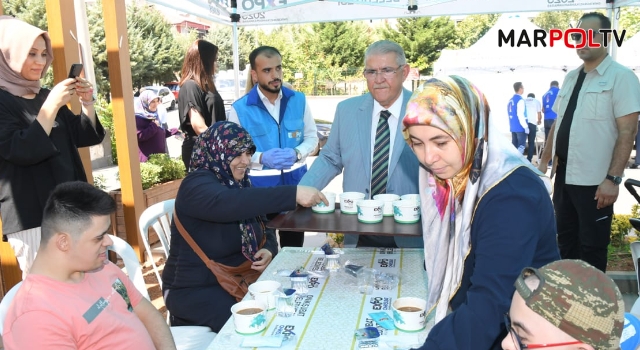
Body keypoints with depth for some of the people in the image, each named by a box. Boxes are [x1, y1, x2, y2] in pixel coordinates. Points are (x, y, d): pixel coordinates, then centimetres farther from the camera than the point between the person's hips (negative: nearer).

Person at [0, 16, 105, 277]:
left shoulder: (45, 96, 10)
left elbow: (84, 137, 12)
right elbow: (22, 152, -21)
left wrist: (87, 103, -6)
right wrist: (52, 105, -25)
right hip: (31, 215, -6)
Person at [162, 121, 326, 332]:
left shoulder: (240, 184, 5)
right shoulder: (197, 185, -18)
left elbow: (264, 228, 11)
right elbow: (227, 204, -40)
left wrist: (268, 249, -13)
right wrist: (293, 194, -46)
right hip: (195, 289, -7)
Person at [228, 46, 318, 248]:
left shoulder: (299, 101, 0)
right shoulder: (240, 109, -9)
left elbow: (312, 137, 5)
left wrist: (297, 153, -16)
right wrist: (261, 158, -24)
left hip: (295, 182, 3)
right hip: (259, 186, -2)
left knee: (294, 246, 18)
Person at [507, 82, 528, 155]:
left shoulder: (511, 100, 11)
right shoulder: (520, 100, -13)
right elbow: (520, 114, -18)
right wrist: (526, 126, -15)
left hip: (513, 127, 8)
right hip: (520, 127, -8)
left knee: (514, 146, 11)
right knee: (521, 146, -4)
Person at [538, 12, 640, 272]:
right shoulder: (571, 77, 11)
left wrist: (613, 178, -21)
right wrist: (545, 160, 14)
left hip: (594, 181, -6)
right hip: (564, 176, 7)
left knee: (591, 248, 5)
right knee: (565, 241, 18)